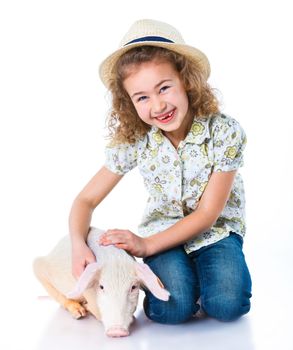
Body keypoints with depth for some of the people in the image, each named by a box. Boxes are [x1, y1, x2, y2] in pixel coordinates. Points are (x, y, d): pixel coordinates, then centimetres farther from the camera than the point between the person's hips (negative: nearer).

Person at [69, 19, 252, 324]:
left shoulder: (225, 132, -21)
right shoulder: (133, 141, -14)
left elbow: (208, 213, -17)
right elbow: (85, 200, -7)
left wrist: (147, 245, -26)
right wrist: (79, 245, -29)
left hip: (215, 231, 0)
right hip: (162, 228, 1)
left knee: (226, 304, -26)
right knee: (173, 308, -26)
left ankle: (200, 270, 5)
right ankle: (176, 271, 6)